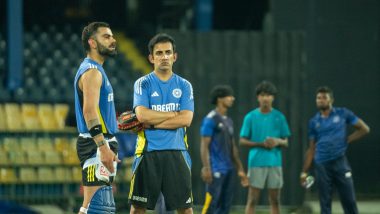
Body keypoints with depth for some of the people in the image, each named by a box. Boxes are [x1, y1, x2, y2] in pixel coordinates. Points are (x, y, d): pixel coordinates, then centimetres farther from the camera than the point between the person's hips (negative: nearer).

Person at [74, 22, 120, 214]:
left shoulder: (95, 70, 20)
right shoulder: (92, 71, -13)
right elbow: (89, 111, -24)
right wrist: (103, 147, -31)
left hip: (98, 144, 11)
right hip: (96, 146, -11)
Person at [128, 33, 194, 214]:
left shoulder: (184, 86, 8)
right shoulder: (143, 84, 3)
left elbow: (186, 119, -6)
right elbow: (142, 115, -13)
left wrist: (151, 123, -9)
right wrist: (174, 114, -7)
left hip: (176, 152, 2)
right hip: (148, 152, -1)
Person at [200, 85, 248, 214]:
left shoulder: (228, 121, 17)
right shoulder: (210, 120, -7)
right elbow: (204, 145, -11)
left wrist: (240, 169, 19)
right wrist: (206, 168, -20)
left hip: (229, 170, 8)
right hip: (216, 170, -8)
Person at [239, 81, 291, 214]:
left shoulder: (279, 117, 7)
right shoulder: (251, 117, 2)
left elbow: (286, 143, 9)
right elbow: (242, 141, 1)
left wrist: (278, 142, -13)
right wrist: (261, 144, -12)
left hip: (275, 162, 2)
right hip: (256, 162, -2)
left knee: (275, 200, 6)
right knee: (253, 199, -3)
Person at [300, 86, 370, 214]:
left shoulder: (343, 114, 4)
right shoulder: (314, 122, 9)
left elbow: (364, 129, 6)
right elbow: (311, 149, 11)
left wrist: (346, 140, -2)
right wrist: (304, 171, 6)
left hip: (340, 162, -1)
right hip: (321, 165, 2)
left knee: (349, 201, -1)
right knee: (325, 203, 3)